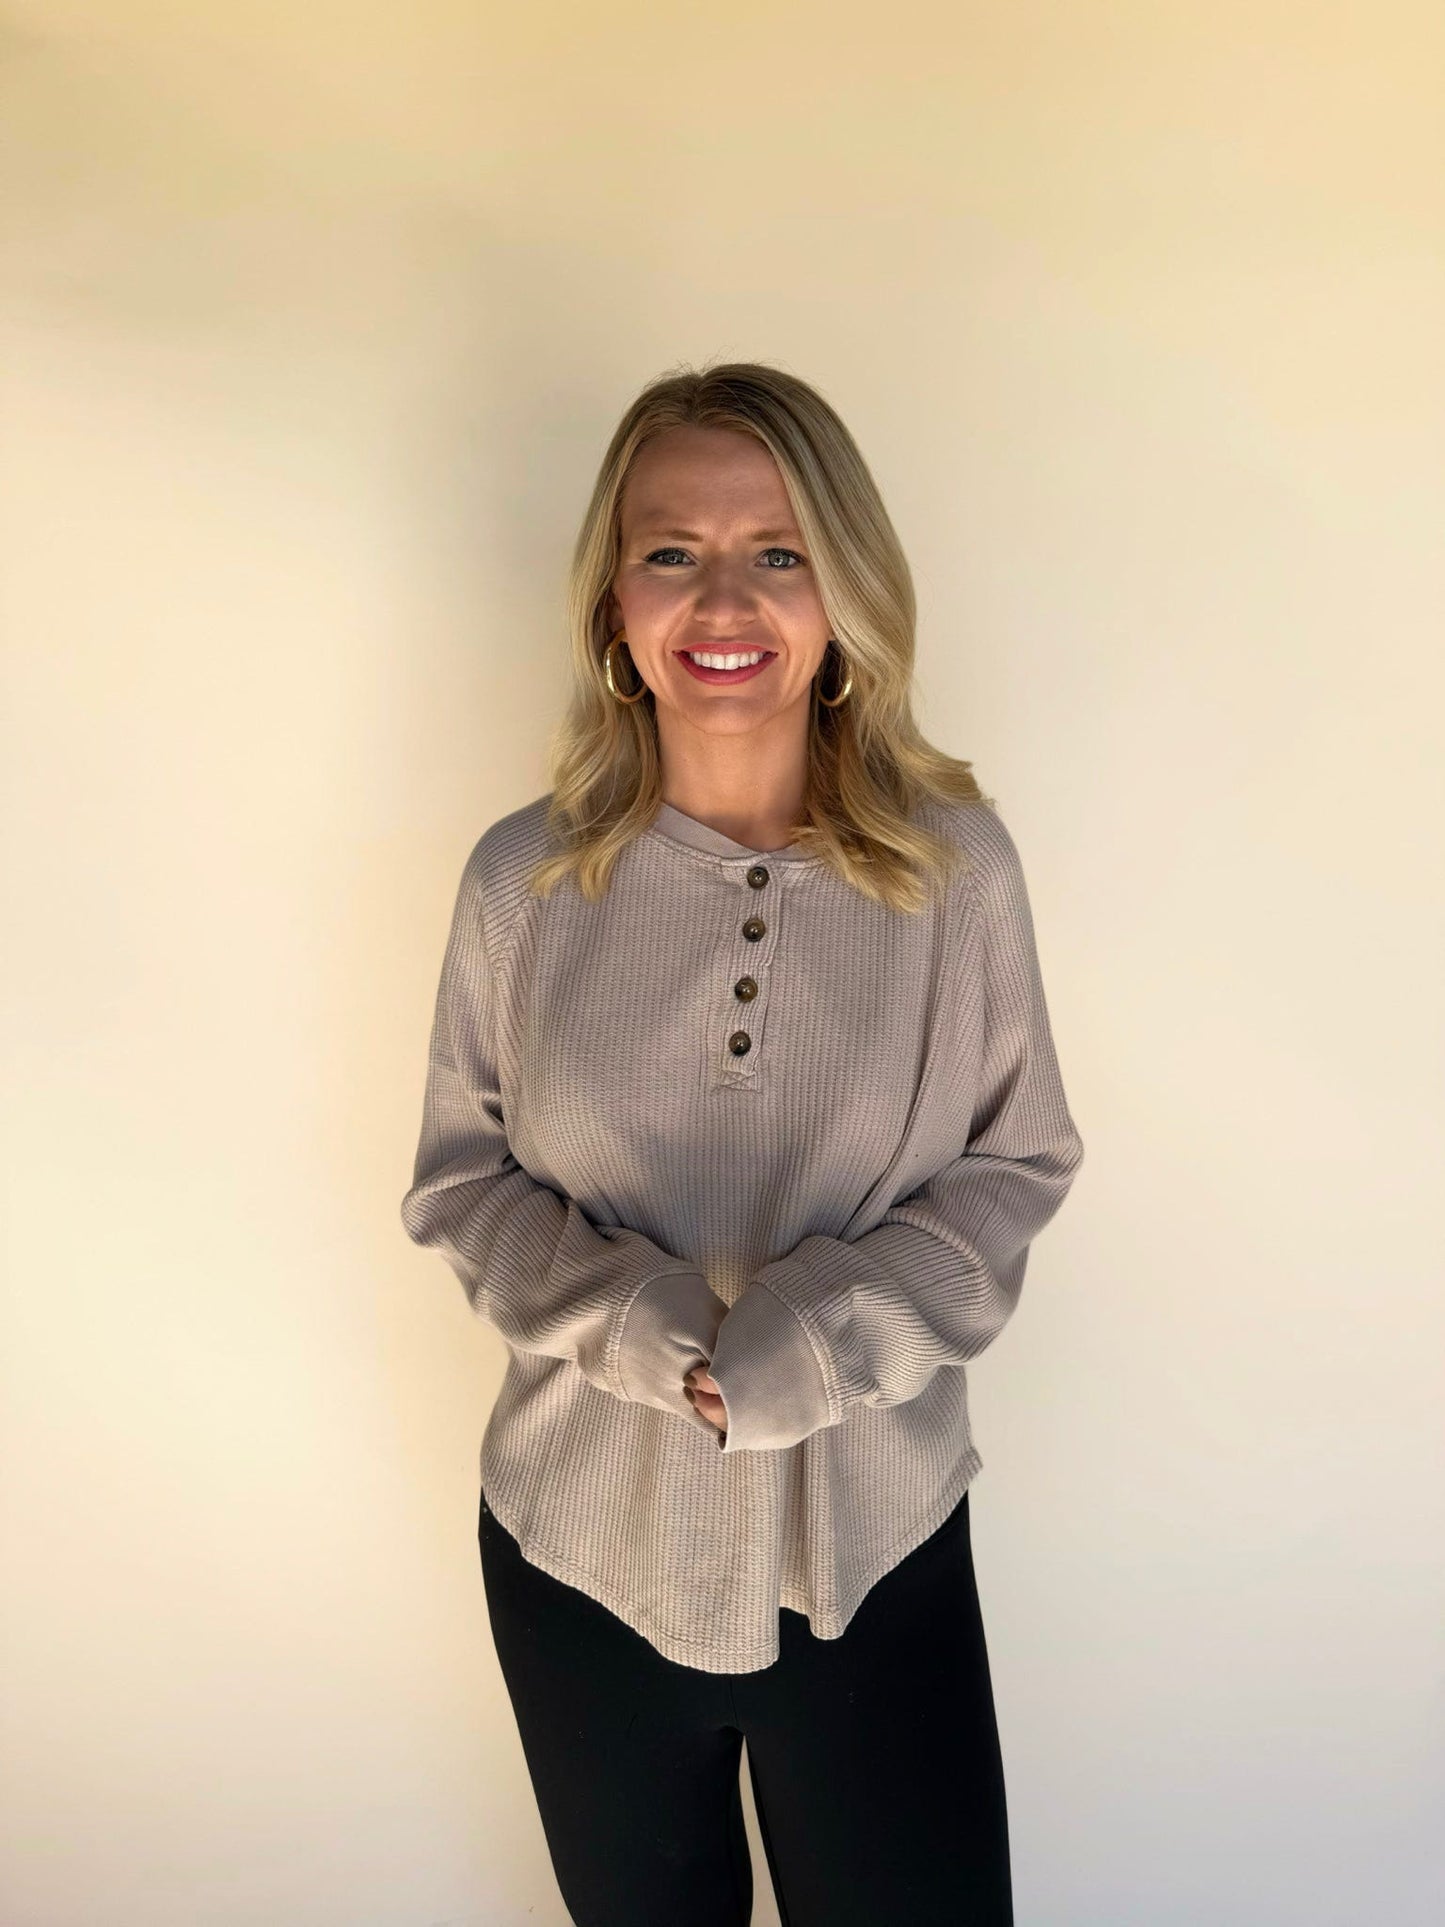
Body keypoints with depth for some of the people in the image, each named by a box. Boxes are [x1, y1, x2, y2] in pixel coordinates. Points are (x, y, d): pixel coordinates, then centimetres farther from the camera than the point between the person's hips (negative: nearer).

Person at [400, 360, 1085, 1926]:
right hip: (586, 1544, 1)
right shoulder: (522, 877, -9)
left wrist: (819, 1333, -19)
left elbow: (1018, 1163, -4)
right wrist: (634, 1324, -19)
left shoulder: (956, 861, -11)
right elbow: (458, 1177, -1)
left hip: (874, 1540, 0)